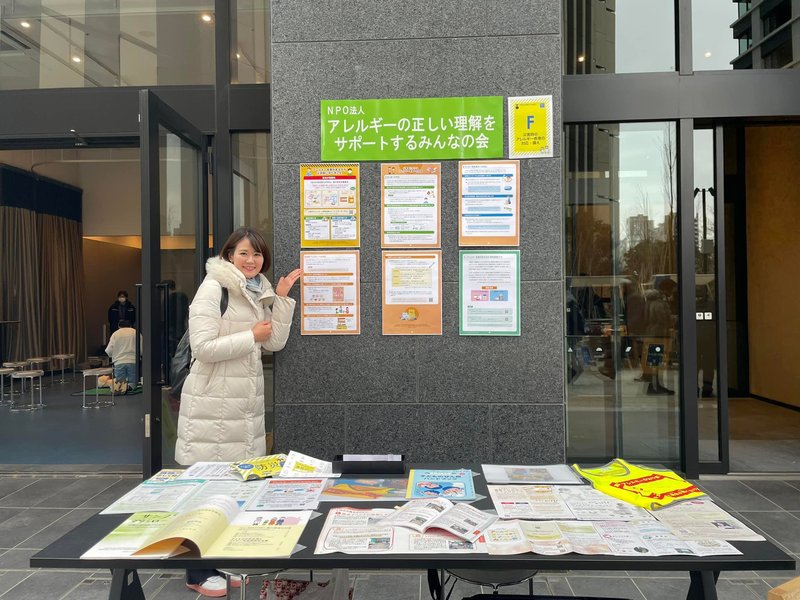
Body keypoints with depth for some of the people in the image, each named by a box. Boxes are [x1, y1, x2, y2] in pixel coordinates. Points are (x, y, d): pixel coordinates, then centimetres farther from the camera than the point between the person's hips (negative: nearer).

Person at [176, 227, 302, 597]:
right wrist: (251, 336, -13)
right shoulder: (213, 288, -12)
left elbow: (275, 342, 11)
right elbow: (203, 347, -20)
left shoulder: (258, 292, 14)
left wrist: (282, 298, 3)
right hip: (214, 400, -8)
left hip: (247, 399, 8)